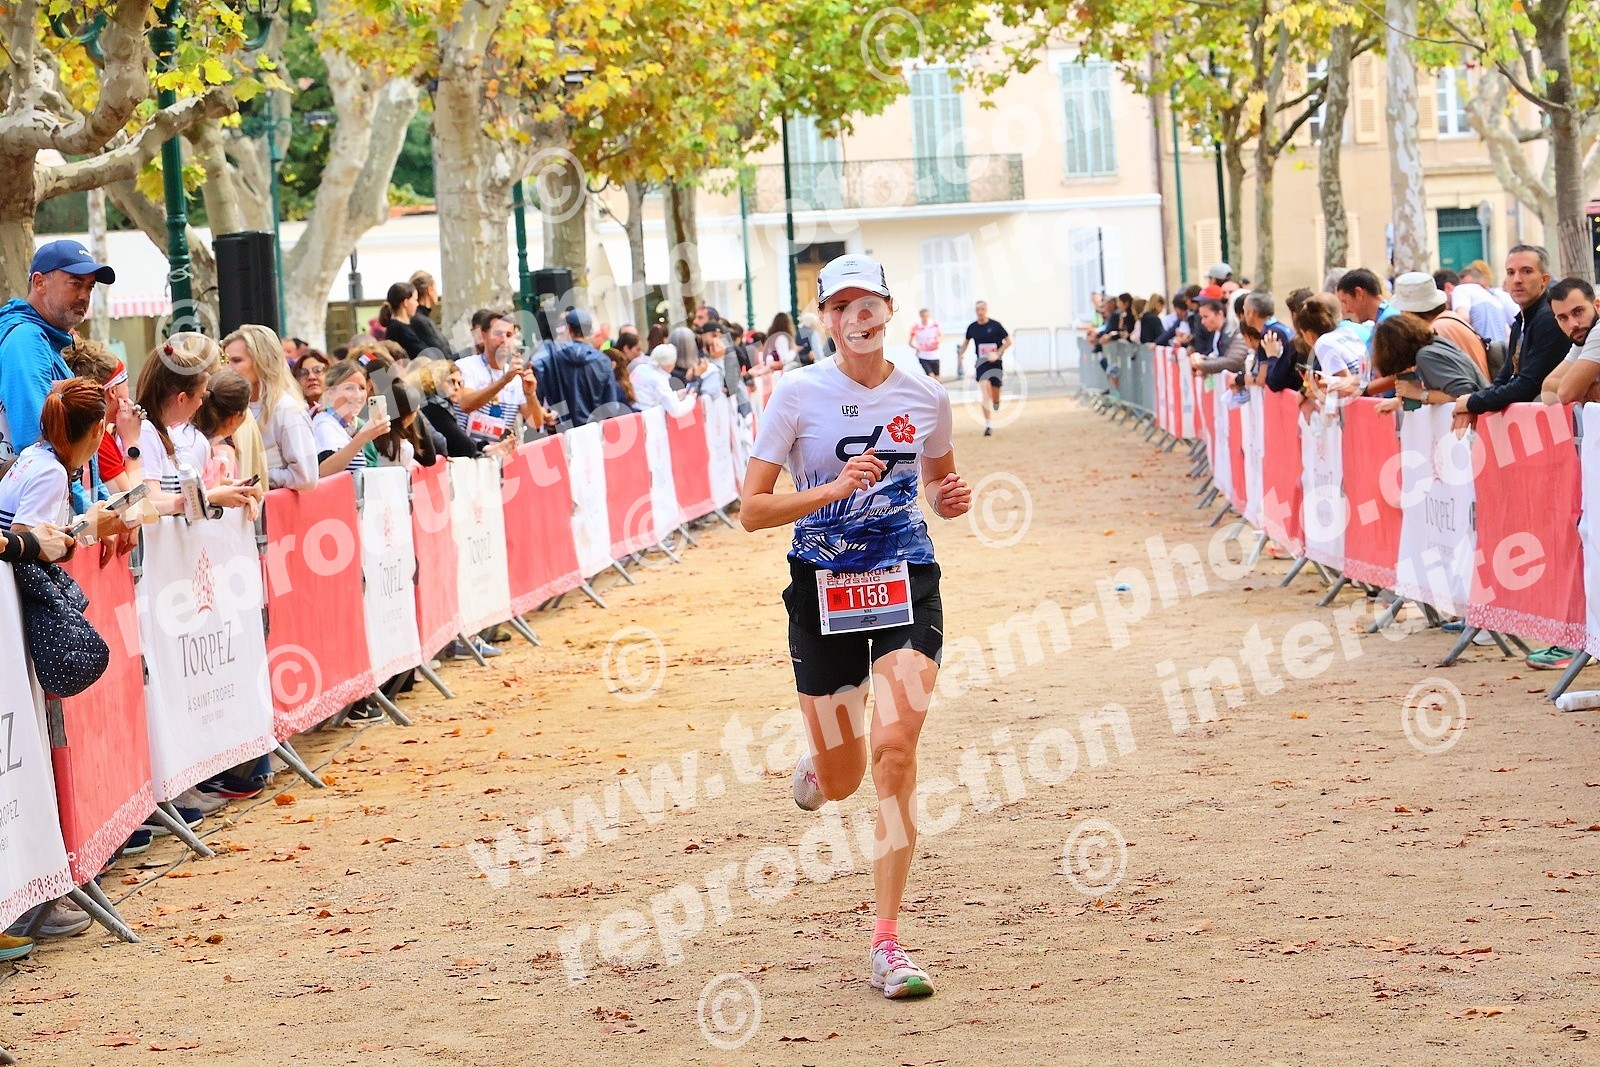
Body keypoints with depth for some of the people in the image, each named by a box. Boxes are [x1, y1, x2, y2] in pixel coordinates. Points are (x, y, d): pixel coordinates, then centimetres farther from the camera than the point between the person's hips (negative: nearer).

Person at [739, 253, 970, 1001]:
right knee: (844, 781, 8)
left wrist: (952, 499, -1)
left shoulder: (926, 398, 2)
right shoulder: (798, 394, -7)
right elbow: (751, 510, -10)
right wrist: (836, 489, -23)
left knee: (896, 750, -18)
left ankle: (886, 943, -10)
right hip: (823, 589, -1)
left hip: (907, 584, 1)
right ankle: (817, 763, 50)